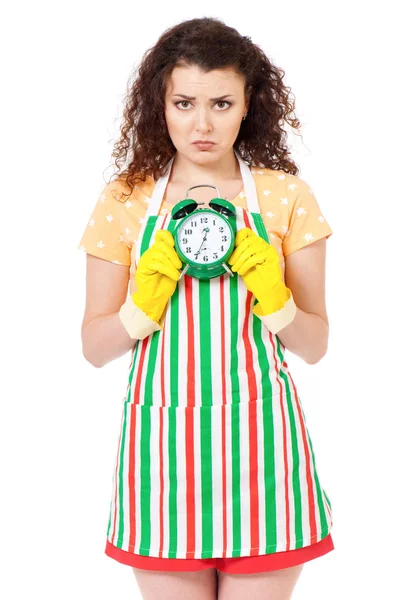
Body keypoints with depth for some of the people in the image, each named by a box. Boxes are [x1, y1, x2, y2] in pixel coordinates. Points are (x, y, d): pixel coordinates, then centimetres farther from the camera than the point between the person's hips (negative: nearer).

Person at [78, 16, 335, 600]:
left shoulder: (287, 196, 0)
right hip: (161, 437, 1)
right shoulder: (124, 200, 1)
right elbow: (95, 346, 5)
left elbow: (315, 345, 5)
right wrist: (144, 303, -13)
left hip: (259, 436, 0)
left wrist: (274, 299, -14)